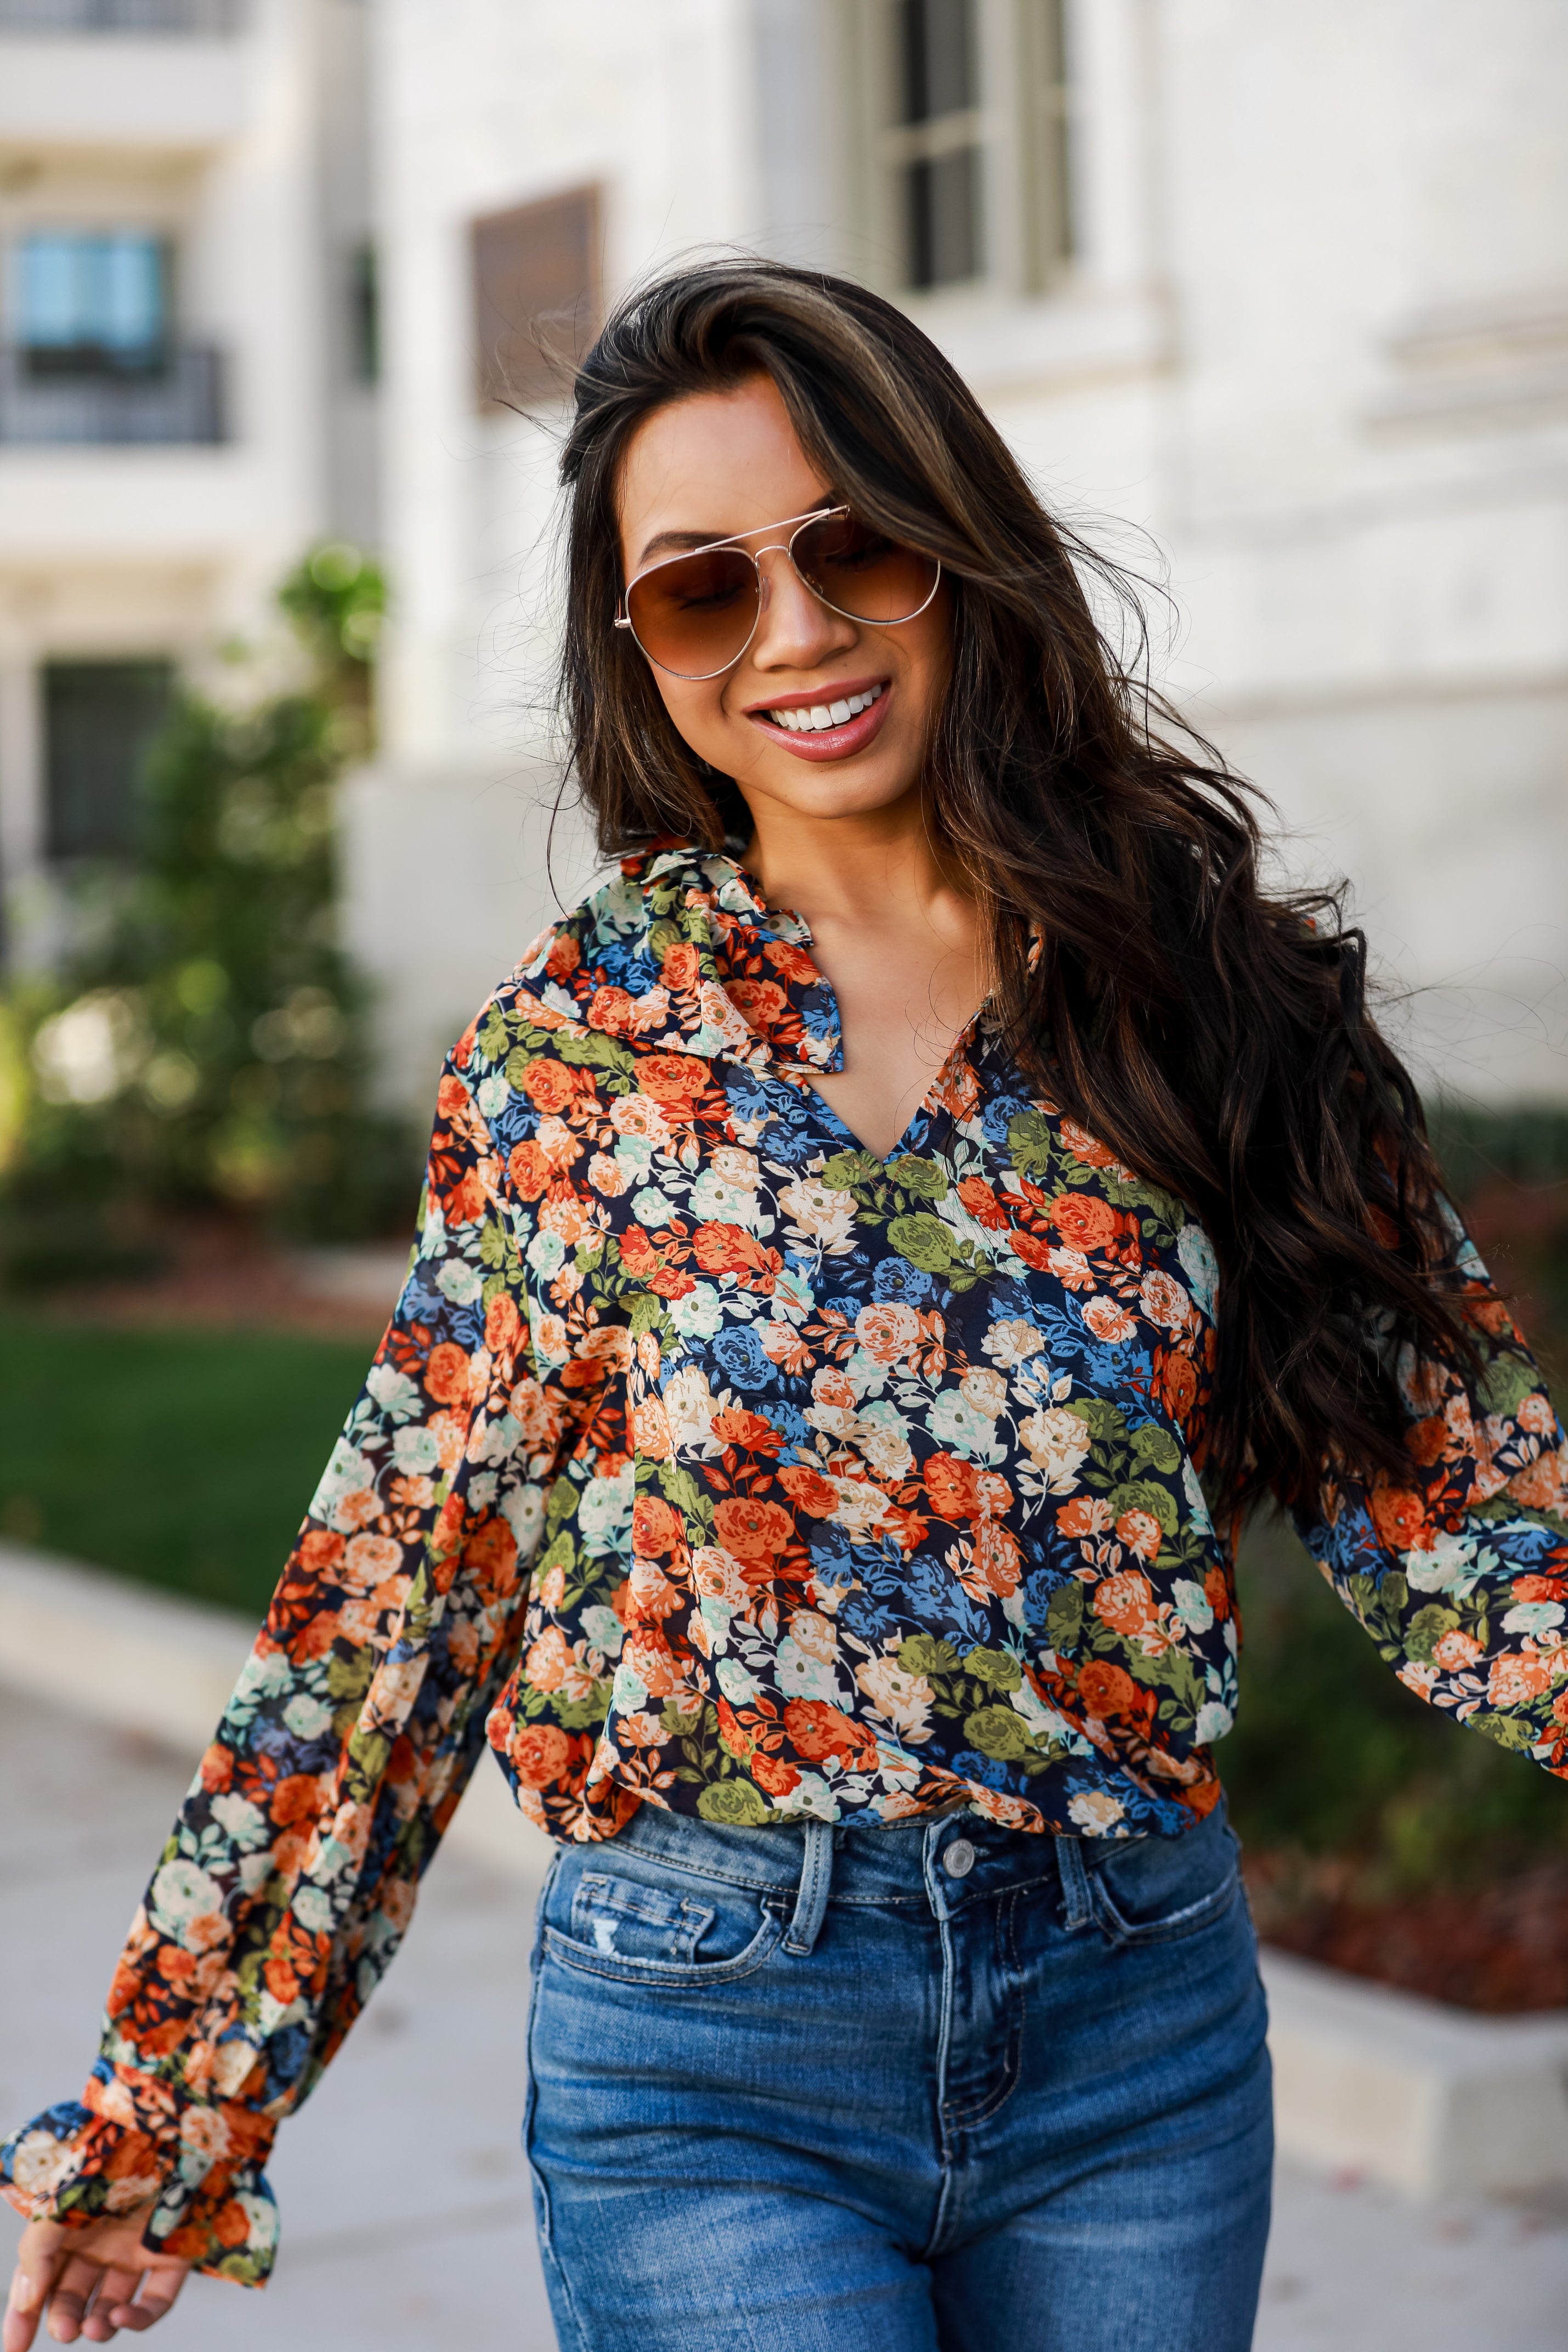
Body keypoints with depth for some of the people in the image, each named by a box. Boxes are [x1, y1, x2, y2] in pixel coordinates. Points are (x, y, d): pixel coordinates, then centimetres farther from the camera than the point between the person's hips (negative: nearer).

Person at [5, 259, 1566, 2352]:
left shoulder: (1208, 996, 0)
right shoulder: (568, 1052, -3)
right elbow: (400, 1579, 0)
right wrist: (173, 2108, 1)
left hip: (1141, 2017, 2)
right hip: (710, 2039, -2)